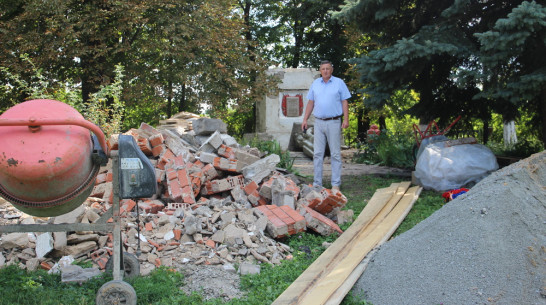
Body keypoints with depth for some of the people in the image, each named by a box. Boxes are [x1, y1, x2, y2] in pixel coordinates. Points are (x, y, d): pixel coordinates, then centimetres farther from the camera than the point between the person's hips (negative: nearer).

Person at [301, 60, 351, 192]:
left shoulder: (339, 83, 2)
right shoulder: (315, 83, 12)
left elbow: (344, 102, 0)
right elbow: (310, 103, 14)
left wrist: (346, 119, -10)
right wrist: (305, 119, 9)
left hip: (334, 122, -3)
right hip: (319, 122, 4)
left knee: (335, 154, 0)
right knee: (317, 153, 4)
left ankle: (336, 184, 4)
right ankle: (317, 183, 10)